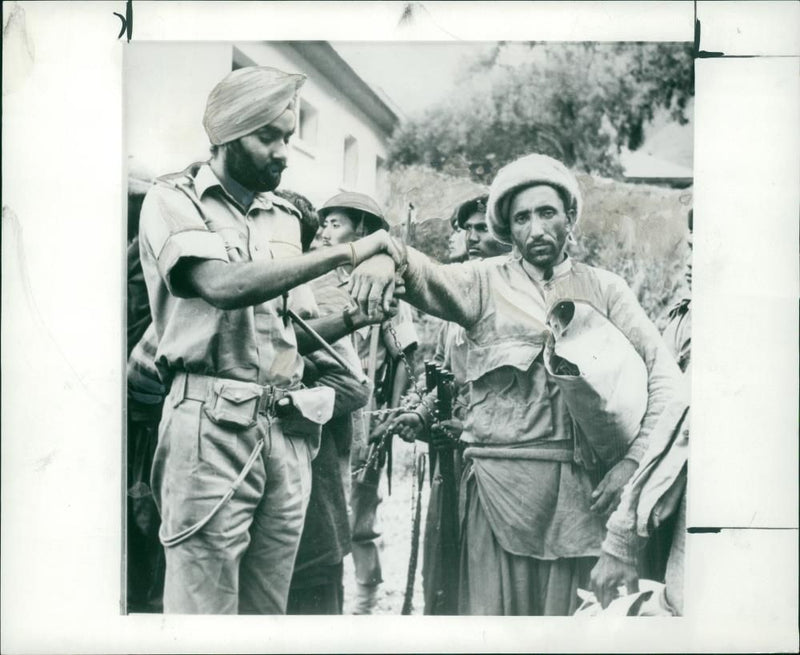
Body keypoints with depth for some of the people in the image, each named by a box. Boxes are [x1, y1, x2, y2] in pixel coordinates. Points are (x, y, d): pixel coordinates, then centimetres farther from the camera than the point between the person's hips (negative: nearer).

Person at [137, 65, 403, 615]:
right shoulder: (175, 200, 0)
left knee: (269, 609, 7)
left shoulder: (284, 217, 17)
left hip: (287, 426, 6)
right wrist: (346, 253, -18)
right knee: (204, 606, -5)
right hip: (213, 421, -5)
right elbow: (225, 285, -18)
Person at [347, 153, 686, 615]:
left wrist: (634, 460, -5)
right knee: (493, 608, -1)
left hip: (584, 484, 1)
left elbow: (664, 371, 6)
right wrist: (386, 256, -35)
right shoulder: (485, 282, 8)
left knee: (570, 611, 6)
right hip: (501, 477, -1)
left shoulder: (605, 289, 11)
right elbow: (427, 277, -11)